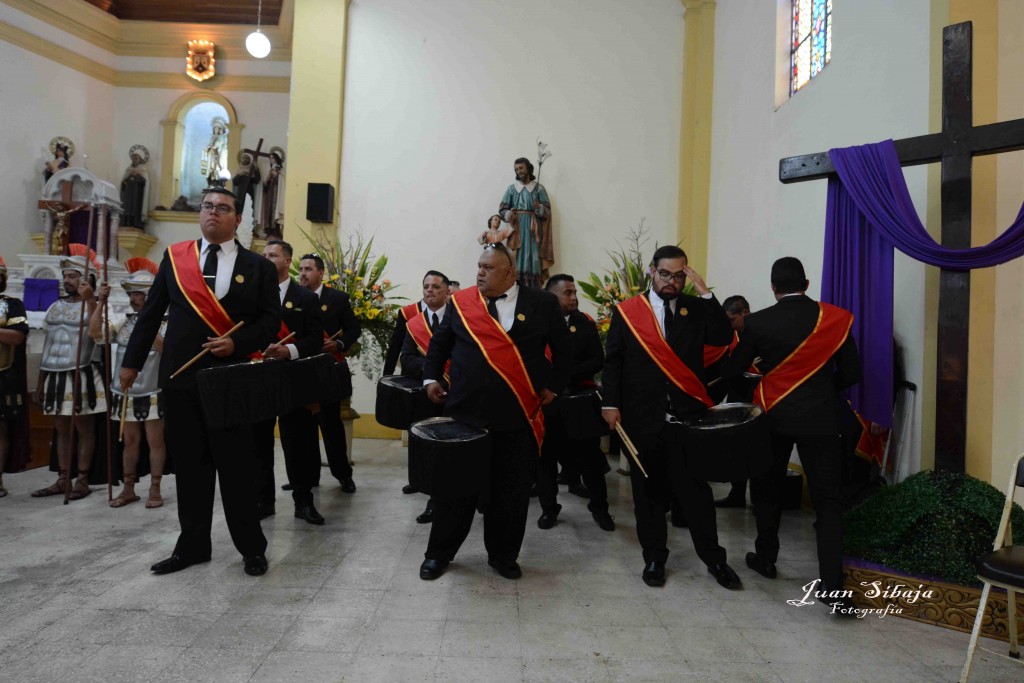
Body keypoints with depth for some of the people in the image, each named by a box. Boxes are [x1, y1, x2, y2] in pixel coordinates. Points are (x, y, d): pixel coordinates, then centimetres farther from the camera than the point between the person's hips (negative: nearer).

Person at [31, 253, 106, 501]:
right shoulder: (55, 307, 13)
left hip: (81, 376, -6)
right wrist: (41, 381, 15)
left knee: (84, 428, 0)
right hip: (55, 376, 6)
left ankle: (82, 480, 6)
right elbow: (48, 344, 16)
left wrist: (90, 299, -29)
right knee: (62, 429, 11)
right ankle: (63, 480, 19)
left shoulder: (93, 306, -5)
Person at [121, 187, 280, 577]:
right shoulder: (174, 257, 9)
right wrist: (132, 361, 10)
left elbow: (271, 320, -1)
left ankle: (251, 548, 17)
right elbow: (151, 313, 11)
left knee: (235, 467, 3)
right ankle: (192, 546, 26)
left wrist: (237, 344, -16)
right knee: (189, 466, 12)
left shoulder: (257, 267, 2)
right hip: (180, 377, 3)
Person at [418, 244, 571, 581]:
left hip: (518, 415, 0)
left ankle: (503, 554, 30)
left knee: (512, 490, 10)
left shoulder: (542, 303, -1)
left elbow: (563, 347, 8)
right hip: (465, 411, 1)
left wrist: (553, 386, 5)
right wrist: (431, 377, 6)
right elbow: (440, 342, 16)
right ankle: (439, 553, 28)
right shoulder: (460, 302, 4)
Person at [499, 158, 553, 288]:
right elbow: (502, 209, 8)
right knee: (515, 261, -7)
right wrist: (508, 214, -14)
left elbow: (547, 211, 3)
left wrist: (540, 208, -18)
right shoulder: (511, 188, 12)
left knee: (532, 260, -9)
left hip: (533, 230, -1)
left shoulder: (539, 188, 8)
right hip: (516, 229, 1)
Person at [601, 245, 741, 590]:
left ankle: (714, 557, 25)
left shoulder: (696, 308, 7)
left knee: (696, 487, 9)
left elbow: (723, 337, -9)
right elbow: (613, 361, 0)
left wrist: (704, 292, -11)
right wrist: (611, 403, -8)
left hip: (688, 415, 1)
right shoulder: (626, 311, 2)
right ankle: (654, 557, 26)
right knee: (648, 489, 11)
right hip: (643, 417, 0)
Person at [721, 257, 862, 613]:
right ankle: (834, 586, -1)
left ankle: (766, 557, 31)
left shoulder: (757, 322, -9)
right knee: (828, 501, 5)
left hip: (773, 417, 0)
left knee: (767, 489, 19)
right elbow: (851, 373, 2)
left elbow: (732, 370, -2)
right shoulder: (836, 318, -3)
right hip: (818, 418, 1)